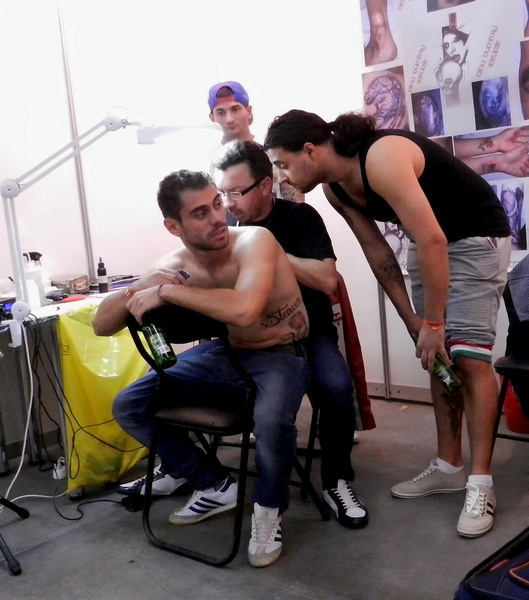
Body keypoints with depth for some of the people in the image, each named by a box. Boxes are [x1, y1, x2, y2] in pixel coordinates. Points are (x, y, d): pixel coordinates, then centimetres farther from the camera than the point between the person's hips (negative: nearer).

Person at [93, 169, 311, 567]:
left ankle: (269, 508, -4)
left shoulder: (254, 240, -25)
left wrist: (166, 293, -35)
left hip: (281, 355, -6)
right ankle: (216, 486, 15)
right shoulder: (174, 265, -9)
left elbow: (245, 310, -46)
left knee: (272, 422, -38)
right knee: (128, 407, 1)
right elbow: (102, 326, -6)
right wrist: (139, 290, -27)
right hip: (224, 352, 6)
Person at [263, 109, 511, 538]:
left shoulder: (381, 158, -32)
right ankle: (449, 467, 16)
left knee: (469, 357, -13)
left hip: (476, 236, -8)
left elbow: (433, 241, -32)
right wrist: (412, 319, -2)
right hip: (428, 241, 8)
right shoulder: (335, 187, -5)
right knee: (439, 357, 7)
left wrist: (433, 323, -26)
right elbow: (377, 252, 0)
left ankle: (480, 484, -7)